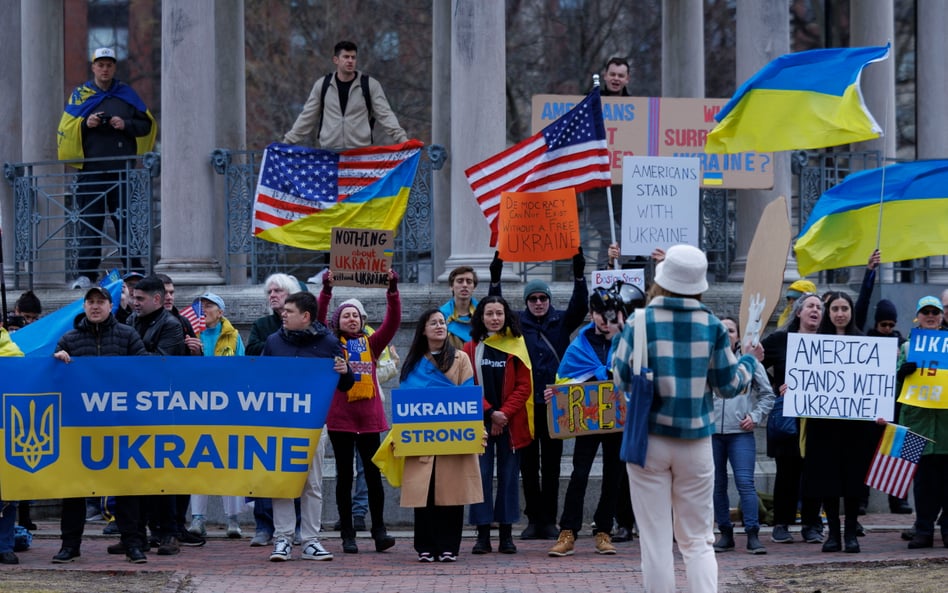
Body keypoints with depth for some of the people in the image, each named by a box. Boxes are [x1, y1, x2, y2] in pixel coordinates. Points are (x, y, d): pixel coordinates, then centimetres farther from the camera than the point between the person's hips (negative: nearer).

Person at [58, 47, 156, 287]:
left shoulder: (126, 94, 12)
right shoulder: (80, 94, 10)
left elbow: (147, 125, 11)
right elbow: (65, 129, 7)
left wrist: (126, 125, -7)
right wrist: (85, 124, -11)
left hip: (122, 170, 0)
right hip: (91, 169, 0)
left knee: (127, 222, -2)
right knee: (89, 223, -3)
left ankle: (133, 271, 1)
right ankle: (86, 274, -2)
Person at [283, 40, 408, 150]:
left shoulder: (370, 85, 0)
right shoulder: (322, 85, 6)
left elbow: (385, 115, -3)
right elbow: (307, 117, 11)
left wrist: (402, 138, -16)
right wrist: (288, 141, 7)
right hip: (328, 152, 1)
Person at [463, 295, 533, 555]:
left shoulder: (517, 346, 5)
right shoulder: (470, 349, 5)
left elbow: (524, 386, 0)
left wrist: (505, 413, -11)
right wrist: (490, 412, -10)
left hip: (511, 423, 0)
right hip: (479, 422, 0)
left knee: (508, 475, 2)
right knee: (481, 475, -3)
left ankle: (507, 535, 6)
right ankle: (483, 535, -1)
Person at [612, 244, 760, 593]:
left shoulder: (640, 322, -7)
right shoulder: (712, 326, -2)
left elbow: (621, 381, -3)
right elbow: (728, 385, 4)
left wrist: (619, 340, 15)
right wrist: (750, 362, 24)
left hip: (649, 439, -1)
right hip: (695, 444, 1)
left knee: (656, 541, 3)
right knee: (698, 541, 8)